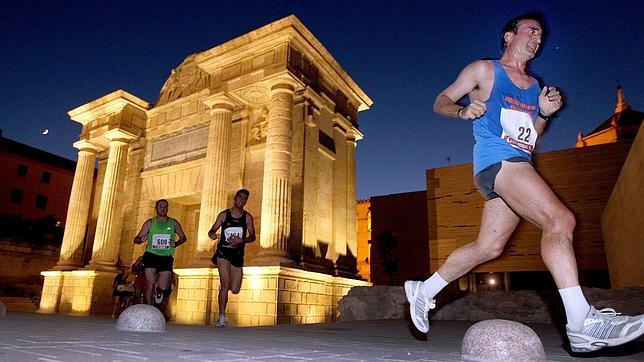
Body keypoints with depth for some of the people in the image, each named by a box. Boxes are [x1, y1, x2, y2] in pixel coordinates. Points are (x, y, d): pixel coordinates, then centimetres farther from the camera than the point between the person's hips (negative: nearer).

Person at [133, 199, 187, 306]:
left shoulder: (173, 223, 8)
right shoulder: (150, 223, 6)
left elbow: (183, 238, 18)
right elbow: (136, 239, 8)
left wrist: (176, 243, -3)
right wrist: (142, 239, -16)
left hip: (166, 257, 0)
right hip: (151, 255, 0)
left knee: (162, 287, -8)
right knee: (150, 284, -9)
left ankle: (160, 290, 30)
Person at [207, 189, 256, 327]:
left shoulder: (247, 217, 4)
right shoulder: (224, 214, 2)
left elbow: (252, 237, 4)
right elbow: (212, 230, 3)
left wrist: (240, 240, -15)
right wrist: (212, 234, -21)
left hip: (238, 254, 2)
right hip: (223, 252, -2)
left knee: (235, 290, 2)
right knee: (225, 285, -13)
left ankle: (223, 285, 39)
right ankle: (222, 317, 0)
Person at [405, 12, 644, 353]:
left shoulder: (535, 86, 27)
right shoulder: (484, 70, 8)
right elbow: (441, 101, 6)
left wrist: (544, 114, 10)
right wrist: (463, 110, -15)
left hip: (517, 166, 8)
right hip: (495, 158, -8)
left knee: (488, 247, 4)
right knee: (560, 219, -24)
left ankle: (424, 290, 17)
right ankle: (581, 321, -27)